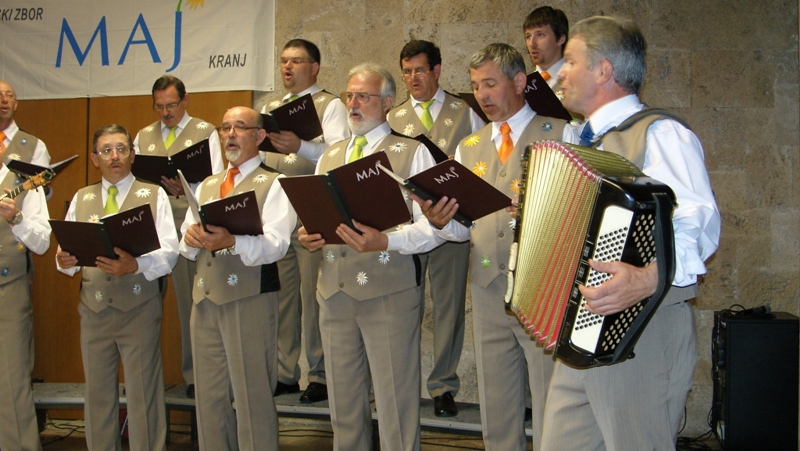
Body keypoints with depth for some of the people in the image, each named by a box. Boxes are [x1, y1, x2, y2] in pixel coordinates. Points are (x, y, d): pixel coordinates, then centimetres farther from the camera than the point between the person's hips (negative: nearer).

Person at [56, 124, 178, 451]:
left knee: (143, 393, -1)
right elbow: (68, 251, 8)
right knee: (97, 392, 9)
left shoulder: (154, 196, 4)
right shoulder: (81, 199, 14)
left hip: (139, 305, -3)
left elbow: (169, 253, -6)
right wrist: (65, 261, -15)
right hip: (94, 307, 3)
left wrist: (134, 265, -24)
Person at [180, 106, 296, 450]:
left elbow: (276, 244, -12)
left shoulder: (272, 184, 2)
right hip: (205, 297, 6)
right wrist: (191, 237, -10)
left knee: (252, 396, -4)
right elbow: (186, 247, 14)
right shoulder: (207, 186, 22)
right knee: (209, 396, 9)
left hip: (249, 298, -6)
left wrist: (232, 241, -30)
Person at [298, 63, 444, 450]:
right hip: (334, 289, 5)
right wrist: (307, 235, -3)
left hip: (389, 291, -5)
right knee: (343, 403, 13)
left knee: (395, 404, -2)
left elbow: (432, 226, -9)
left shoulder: (412, 153, 0)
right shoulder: (329, 156, 18)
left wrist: (385, 241, -24)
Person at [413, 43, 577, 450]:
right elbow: (465, 226, 13)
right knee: (496, 411, 11)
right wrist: (440, 221, -9)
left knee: (551, 410, -1)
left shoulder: (561, 135, 2)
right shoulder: (468, 148, 16)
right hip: (488, 290, 4)